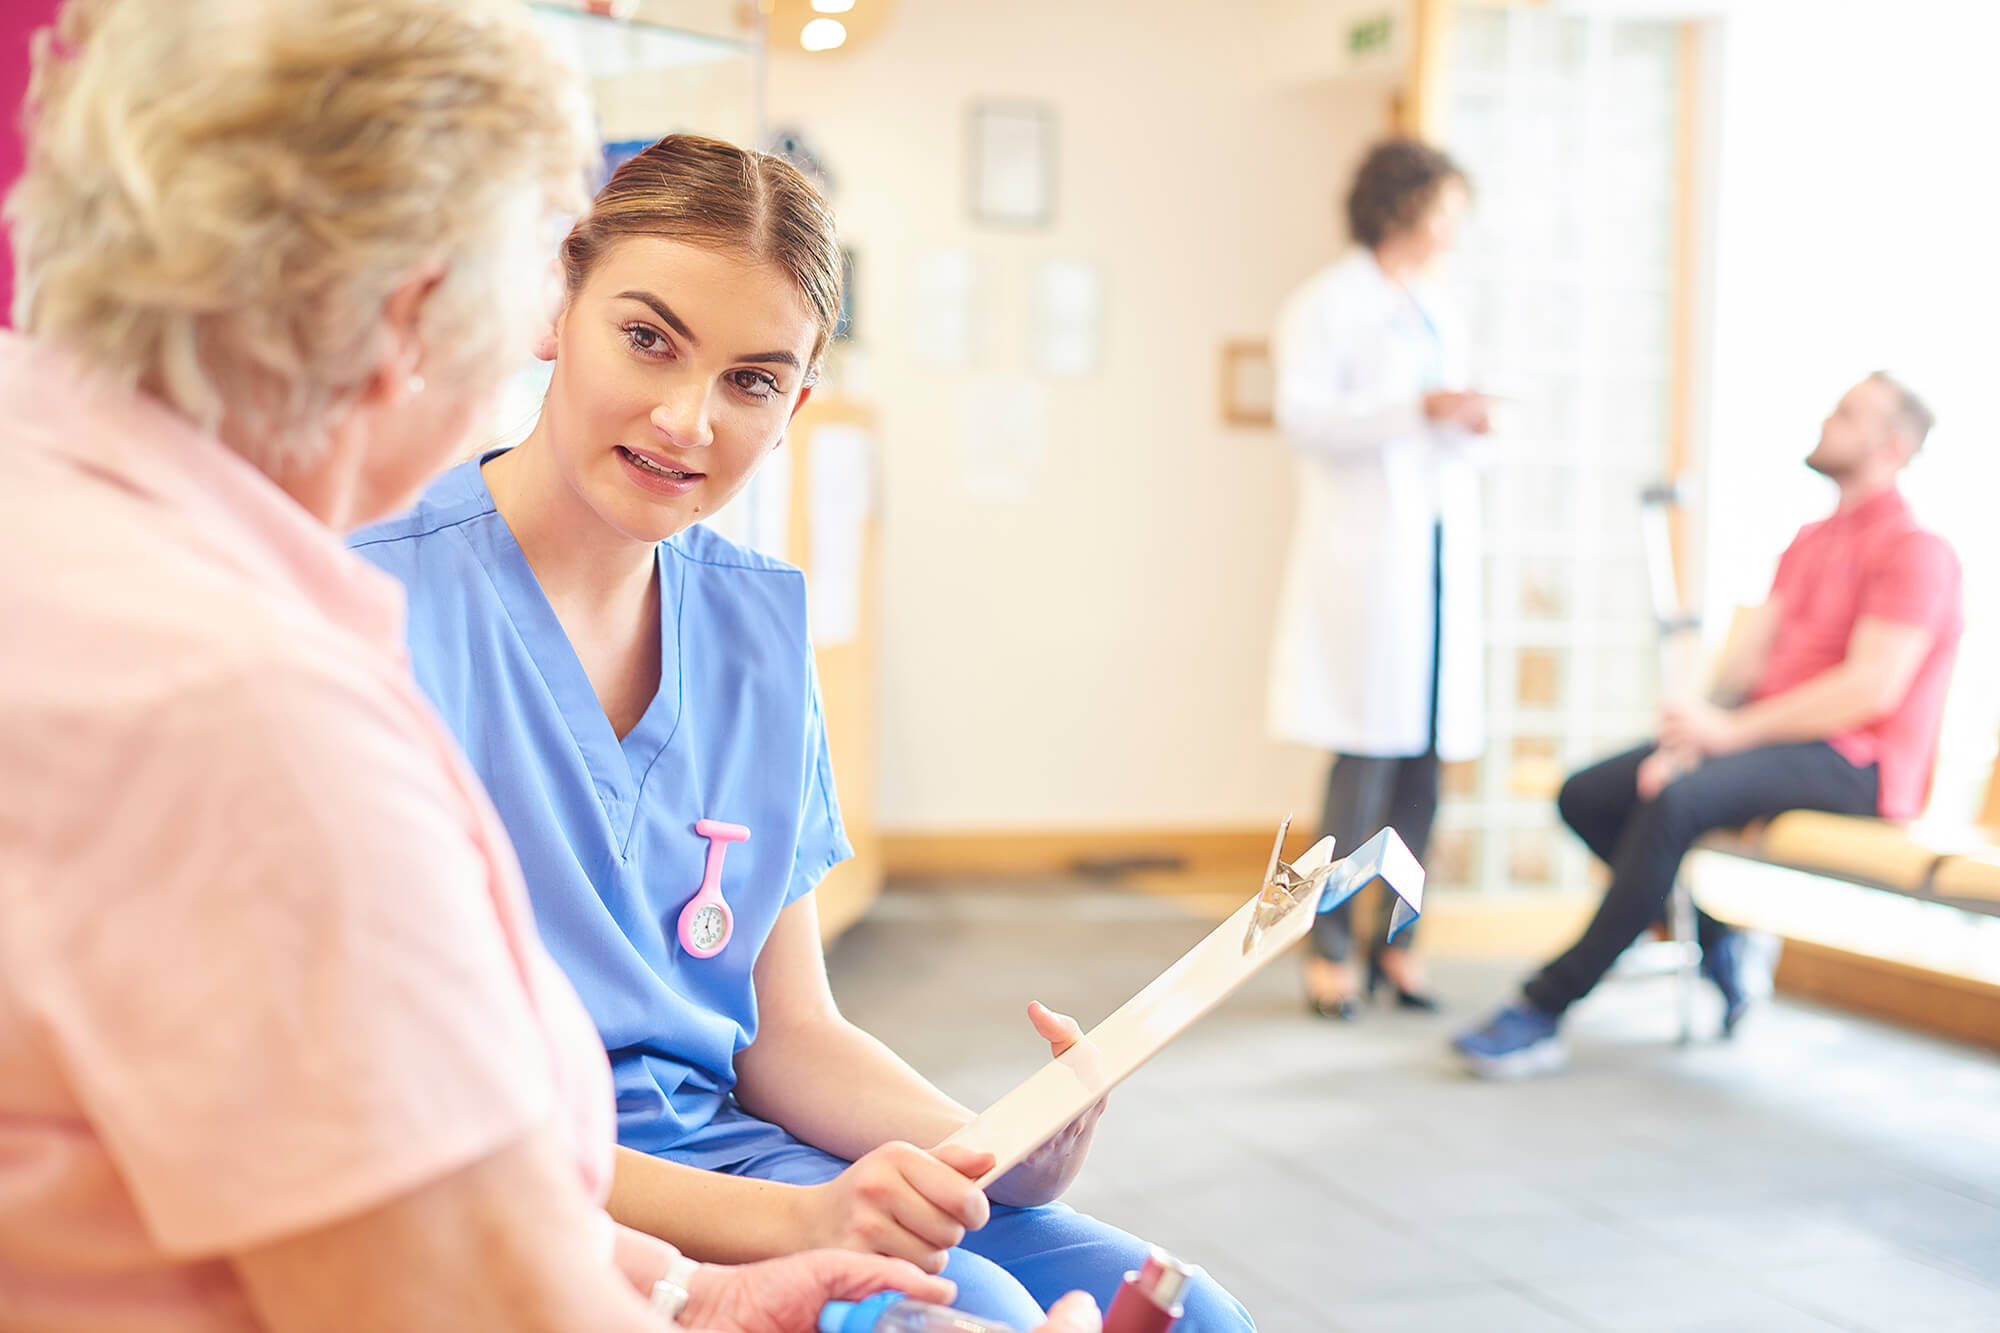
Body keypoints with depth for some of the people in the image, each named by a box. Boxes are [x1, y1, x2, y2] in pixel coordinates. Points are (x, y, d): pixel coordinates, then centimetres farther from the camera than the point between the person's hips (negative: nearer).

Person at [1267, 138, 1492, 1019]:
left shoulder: (1441, 312, 20)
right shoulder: (1326, 304, -2)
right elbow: (1303, 417, -12)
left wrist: (1469, 423, 4)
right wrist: (1420, 410, -19)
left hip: (1442, 546, 7)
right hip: (1365, 550, -7)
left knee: (1426, 756, 4)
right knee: (1369, 755, -9)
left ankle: (1398, 939, 12)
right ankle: (1330, 948, 0)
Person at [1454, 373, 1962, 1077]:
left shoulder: (1915, 550, -8)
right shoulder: (1810, 542, 21)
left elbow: (1871, 688, -19)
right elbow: (1749, 652, 11)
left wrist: (1730, 731, -21)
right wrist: (1690, 739, -8)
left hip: (1853, 763, -9)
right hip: (1772, 735, 9)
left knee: (1677, 802, -34)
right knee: (1585, 796, -6)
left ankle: (1543, 1011, -31)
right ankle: (1718, 941, 4)